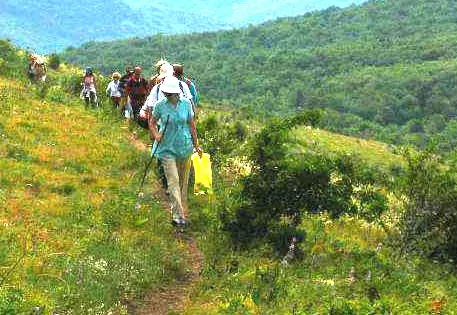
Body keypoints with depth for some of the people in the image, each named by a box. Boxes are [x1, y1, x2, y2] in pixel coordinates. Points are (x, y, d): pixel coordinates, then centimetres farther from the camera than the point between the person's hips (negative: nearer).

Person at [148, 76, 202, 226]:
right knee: (173, 181, -11)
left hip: (185, 147, 2)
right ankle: (178, 215, -12)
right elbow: (152, 122, 8)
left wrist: (196, 145, 11)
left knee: (183, 181, 12)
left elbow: (191, 125, 8)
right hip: (167, 149, -2)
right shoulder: (160, 106, -5)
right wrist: (156, 135, -11)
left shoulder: (186, 104, -1)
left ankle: (182, 211, 29)